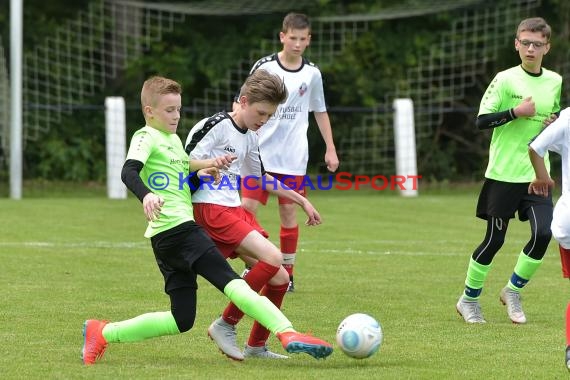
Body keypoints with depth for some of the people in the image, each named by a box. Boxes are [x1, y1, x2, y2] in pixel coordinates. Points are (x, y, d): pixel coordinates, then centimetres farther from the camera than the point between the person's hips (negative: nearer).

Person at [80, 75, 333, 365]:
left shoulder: (173, 139, 24)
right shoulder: (146, 137, -5)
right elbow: (129, 172, -22)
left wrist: (205, 166, 14)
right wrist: (146, 196, -42)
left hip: (166, 238, 10)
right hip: (177, 228, -10)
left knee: (182, 320, 10)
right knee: (230, 281, -20)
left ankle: (102, 333, 16)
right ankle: (288, 334, -31)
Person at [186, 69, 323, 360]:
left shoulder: (250, 139, 17)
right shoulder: (217, 126, -9)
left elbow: (260, 178, 32)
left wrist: (301, 200, 34)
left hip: (234, 209, 9)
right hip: (210, 208, -9)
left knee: (279, 278, 5)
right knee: (272, 257, -24)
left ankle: (256, 345, 18)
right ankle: (226, 325, -16)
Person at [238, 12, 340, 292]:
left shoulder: (312, 74, 5)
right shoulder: (264, 67, -3)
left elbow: (320, 111, 16)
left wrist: (330, 149, 14)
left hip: (293, 157, 1)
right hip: (260, 153, -1)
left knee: (288, 212, 3)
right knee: (247, 207, -9)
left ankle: (287, 273, 13)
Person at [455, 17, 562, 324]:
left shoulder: (555, 82, 8)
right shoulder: (505, 80, -7)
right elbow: (482, 120, -10)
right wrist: (515, 112, -20)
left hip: (537, 173, 4)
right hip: (504, 173, -4)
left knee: (543, 234, -11)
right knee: (495, 239, 1)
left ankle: (513, 291, 10)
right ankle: (469, 299, 19)